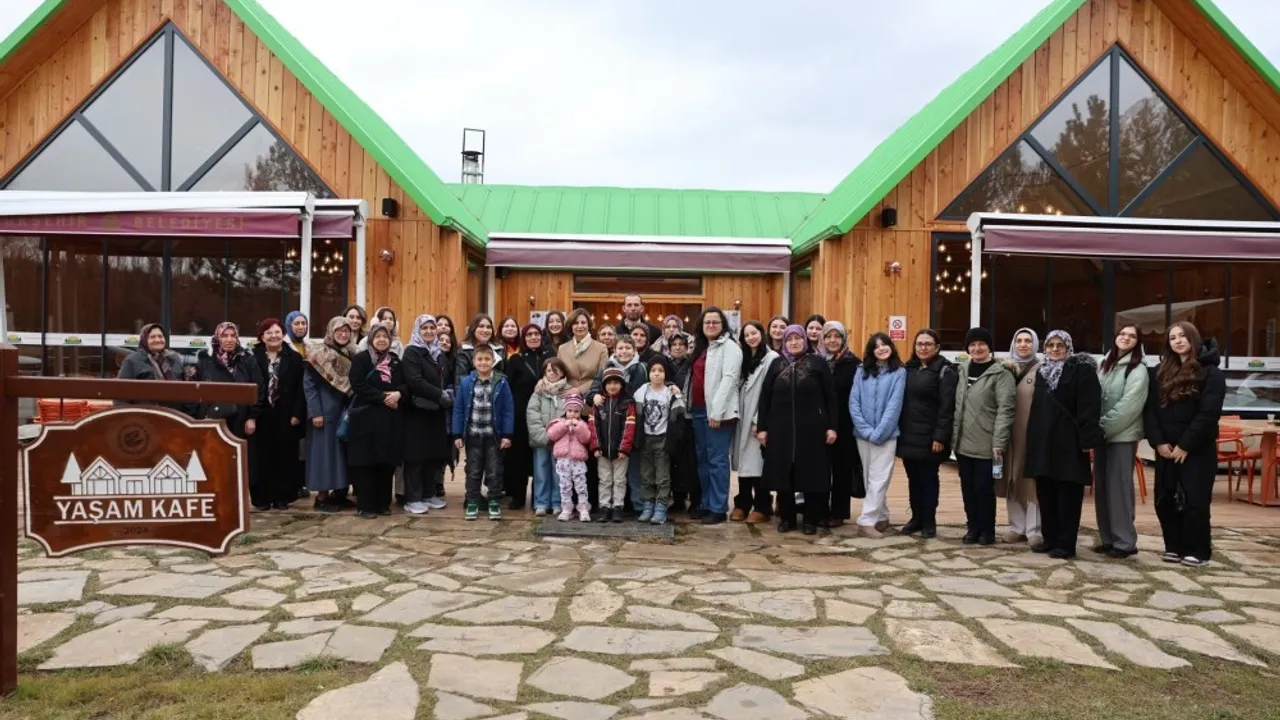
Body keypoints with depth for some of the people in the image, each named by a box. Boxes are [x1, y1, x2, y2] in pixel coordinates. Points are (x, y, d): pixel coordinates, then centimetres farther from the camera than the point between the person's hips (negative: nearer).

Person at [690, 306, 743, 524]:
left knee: (717, 460, -6)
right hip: (698, 410, 8)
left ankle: (718, 509, -1)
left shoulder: (730, 347, -6)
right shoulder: (700, 347, 19)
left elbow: (728, 379, -15)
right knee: (702, 459, 12)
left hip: (718, 411, -8)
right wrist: (689, 406, 11)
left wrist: (716, 411, -21)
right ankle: (706, 504, 20)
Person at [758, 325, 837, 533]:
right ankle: (786, 518, 19)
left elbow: (830, 397, 0)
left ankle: (811, 520, 16)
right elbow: (764, 397, 8)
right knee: (783, 473, 6)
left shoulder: (818, 363, 1)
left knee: (811, 474, 4)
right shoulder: (777, 364, 8)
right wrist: (761, 427, 3)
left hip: (811, 429, -2)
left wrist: (831, 426, -5)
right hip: (781, 428, 2)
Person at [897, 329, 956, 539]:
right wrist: (898, 430, 9)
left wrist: (940, 436, -18)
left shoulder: (945, 371, -7)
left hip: (929, 437, -5)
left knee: (928, 479, 3)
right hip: (908, 435, 5)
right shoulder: (908, 369, 12)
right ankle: (916, 517, 23)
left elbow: (947, 407, -13)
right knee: (913, 479, 12)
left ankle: (929, 521, 14)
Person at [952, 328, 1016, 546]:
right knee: (968, 488, 12)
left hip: (986, 444, -5)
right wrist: (954, 435, 11)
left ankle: (987, 530, 16)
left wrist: (999, 442, -18)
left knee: (984, 489, 1)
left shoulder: (1000, 374, -8)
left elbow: (1005, 410, -13)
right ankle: (973, 527, 24)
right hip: (963, 443, 5)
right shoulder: (962, 370, 10)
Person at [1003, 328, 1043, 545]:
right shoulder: (1007, 368, 10)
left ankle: (1035, 529, 6)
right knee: (1012, 480, 8)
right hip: (1010, 432, 4)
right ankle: (1016, 527, 17)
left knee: (1032, 480, 0)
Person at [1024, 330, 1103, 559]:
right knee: (1045, 493, 11)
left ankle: (1066, 543, 4)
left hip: (1068, 441, -7)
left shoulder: (1081, 369, -5)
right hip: (1043, 441, 7)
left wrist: (1087, 438, -20)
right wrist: (1033, 437, 16)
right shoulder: (1042, 371, 16)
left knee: (1067, 495, -2)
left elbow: (1090, 406, -13)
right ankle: (1050, 538, 20)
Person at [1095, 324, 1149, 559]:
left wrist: (1104, 426, -15)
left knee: (1119, 488, -6)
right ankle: (1108, 539, 16)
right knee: (1102, 488, 8)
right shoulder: (1105, 365, 15)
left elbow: (1128, 406, -15)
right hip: (1102, 435, 7)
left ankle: (1124, 542, 0)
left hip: (1122, 436, -7)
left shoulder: (1138, 370, -6)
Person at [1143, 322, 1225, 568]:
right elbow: (1150, 409, 5)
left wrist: (1185, 445, -16)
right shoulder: (1161, 372, 10)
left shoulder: (1210, 372, -5)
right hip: (1165, 449, 5)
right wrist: (1158, 442, -7)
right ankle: (1174, 547, 18)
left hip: (1197, 450, -5)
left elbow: (1208, 413, -13)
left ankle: (1197, 551, 10)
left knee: (1195, 501, -2)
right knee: (1165, 500, 6)